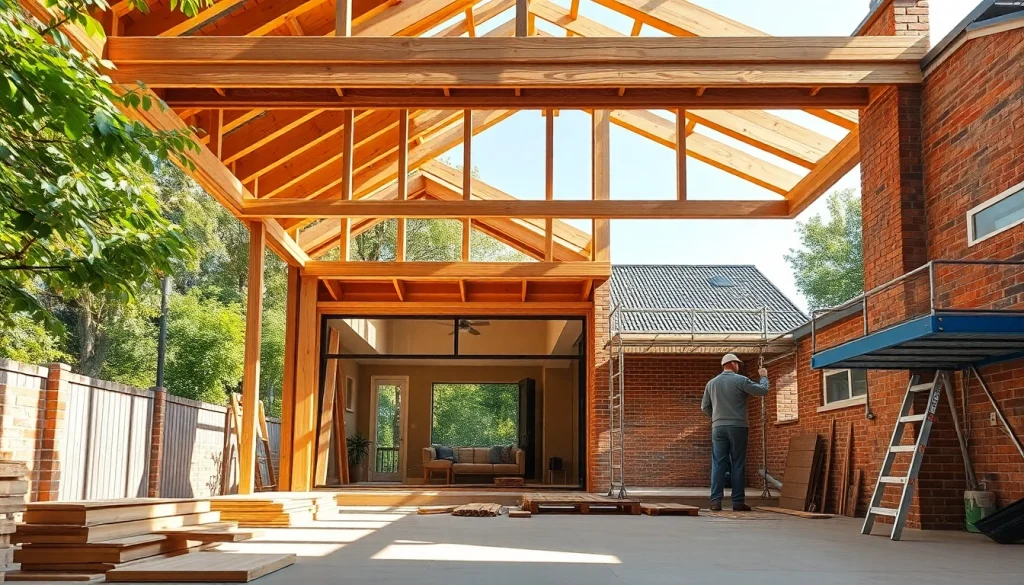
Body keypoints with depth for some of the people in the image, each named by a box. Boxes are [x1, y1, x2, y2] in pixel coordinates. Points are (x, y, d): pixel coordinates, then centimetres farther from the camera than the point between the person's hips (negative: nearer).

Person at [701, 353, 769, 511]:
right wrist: (763, 377, 15)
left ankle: (716, 501, -3)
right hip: (737, 427, -3)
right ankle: (738, 502, 1)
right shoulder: (741, 380, -4)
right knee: (738, 464, 2)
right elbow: (762, 390, -3)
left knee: (718, 464, 2)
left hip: (718, 427, 3)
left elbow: (705, 407, 13)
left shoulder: (712, 383, 9)